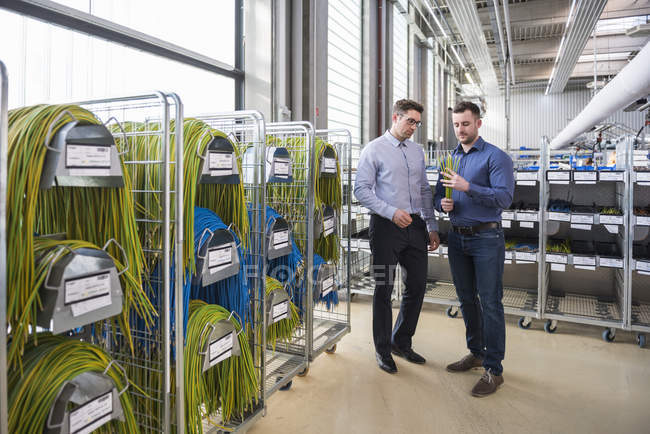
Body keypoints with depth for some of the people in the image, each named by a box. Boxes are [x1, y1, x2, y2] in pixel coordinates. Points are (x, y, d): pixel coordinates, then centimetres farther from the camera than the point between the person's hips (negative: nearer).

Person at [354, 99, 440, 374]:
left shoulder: (417, 151, 15)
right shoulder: (374, 150, -4)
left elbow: (425, 191, 17)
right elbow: (361, 190, -10)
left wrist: (432, 226, 12)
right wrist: (392, 212, -19)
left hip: (415, 226, 6)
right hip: (386, 227, -6)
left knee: (417, 286, 11)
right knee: (384, 290, 5)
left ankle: (402, 342, 31)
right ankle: (383, 350, 22)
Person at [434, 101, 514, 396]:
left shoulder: (495, 157, -7)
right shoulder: (450, 159, 13)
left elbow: (505, 197, -18)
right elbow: (438, 194, 16)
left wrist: (468, 187, -28)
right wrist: (442, 203, -7)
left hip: (486, 238, -6)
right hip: (457, 237, 7)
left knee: (490, 303, -3)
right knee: (466, 299, 15)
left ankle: (494, 369, 7)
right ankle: (476, 353, 32)